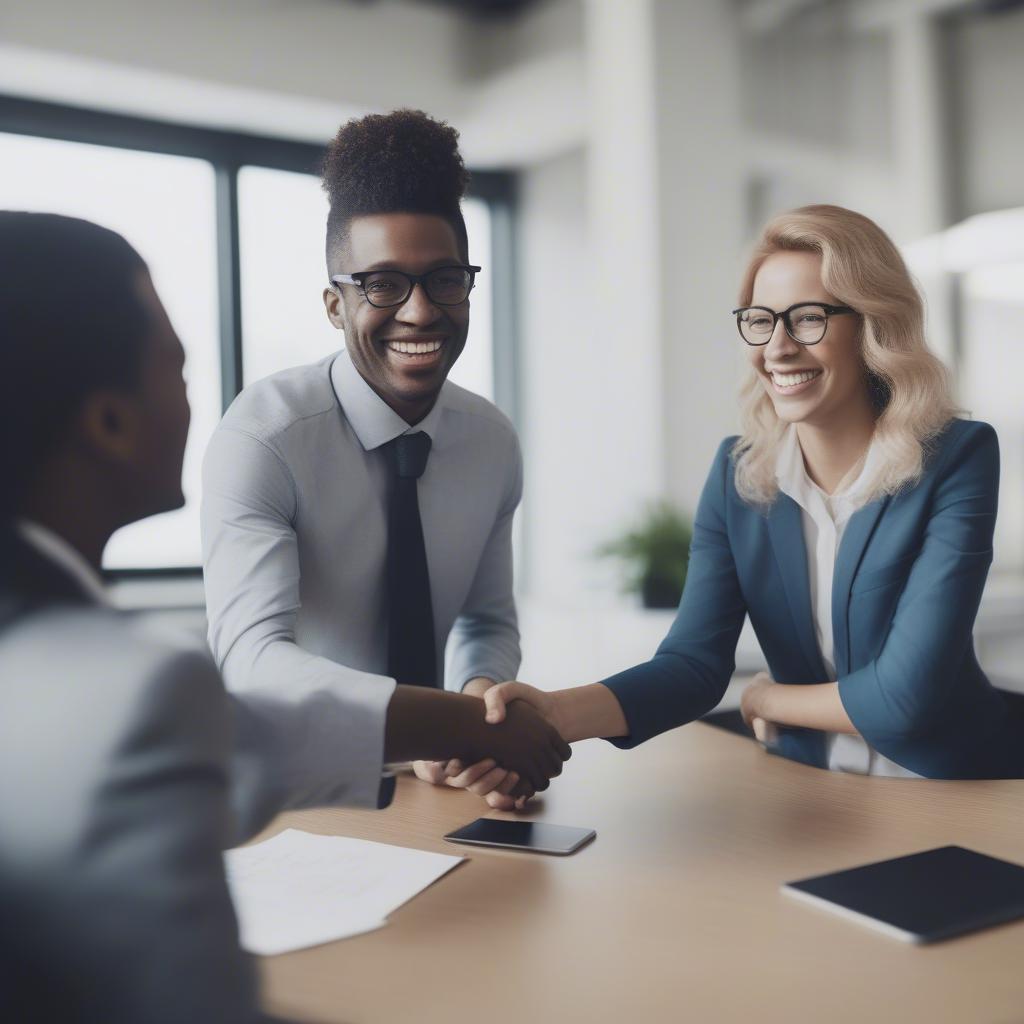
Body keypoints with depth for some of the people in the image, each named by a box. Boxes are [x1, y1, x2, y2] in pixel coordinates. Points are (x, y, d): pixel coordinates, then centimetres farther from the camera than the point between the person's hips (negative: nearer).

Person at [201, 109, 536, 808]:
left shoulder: (494, 442, -1)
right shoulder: (262, 436, -17)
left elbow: (489, 623, 7)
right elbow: (251, 657, -28)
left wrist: (484, 695, -16)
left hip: (438, 780, 4)